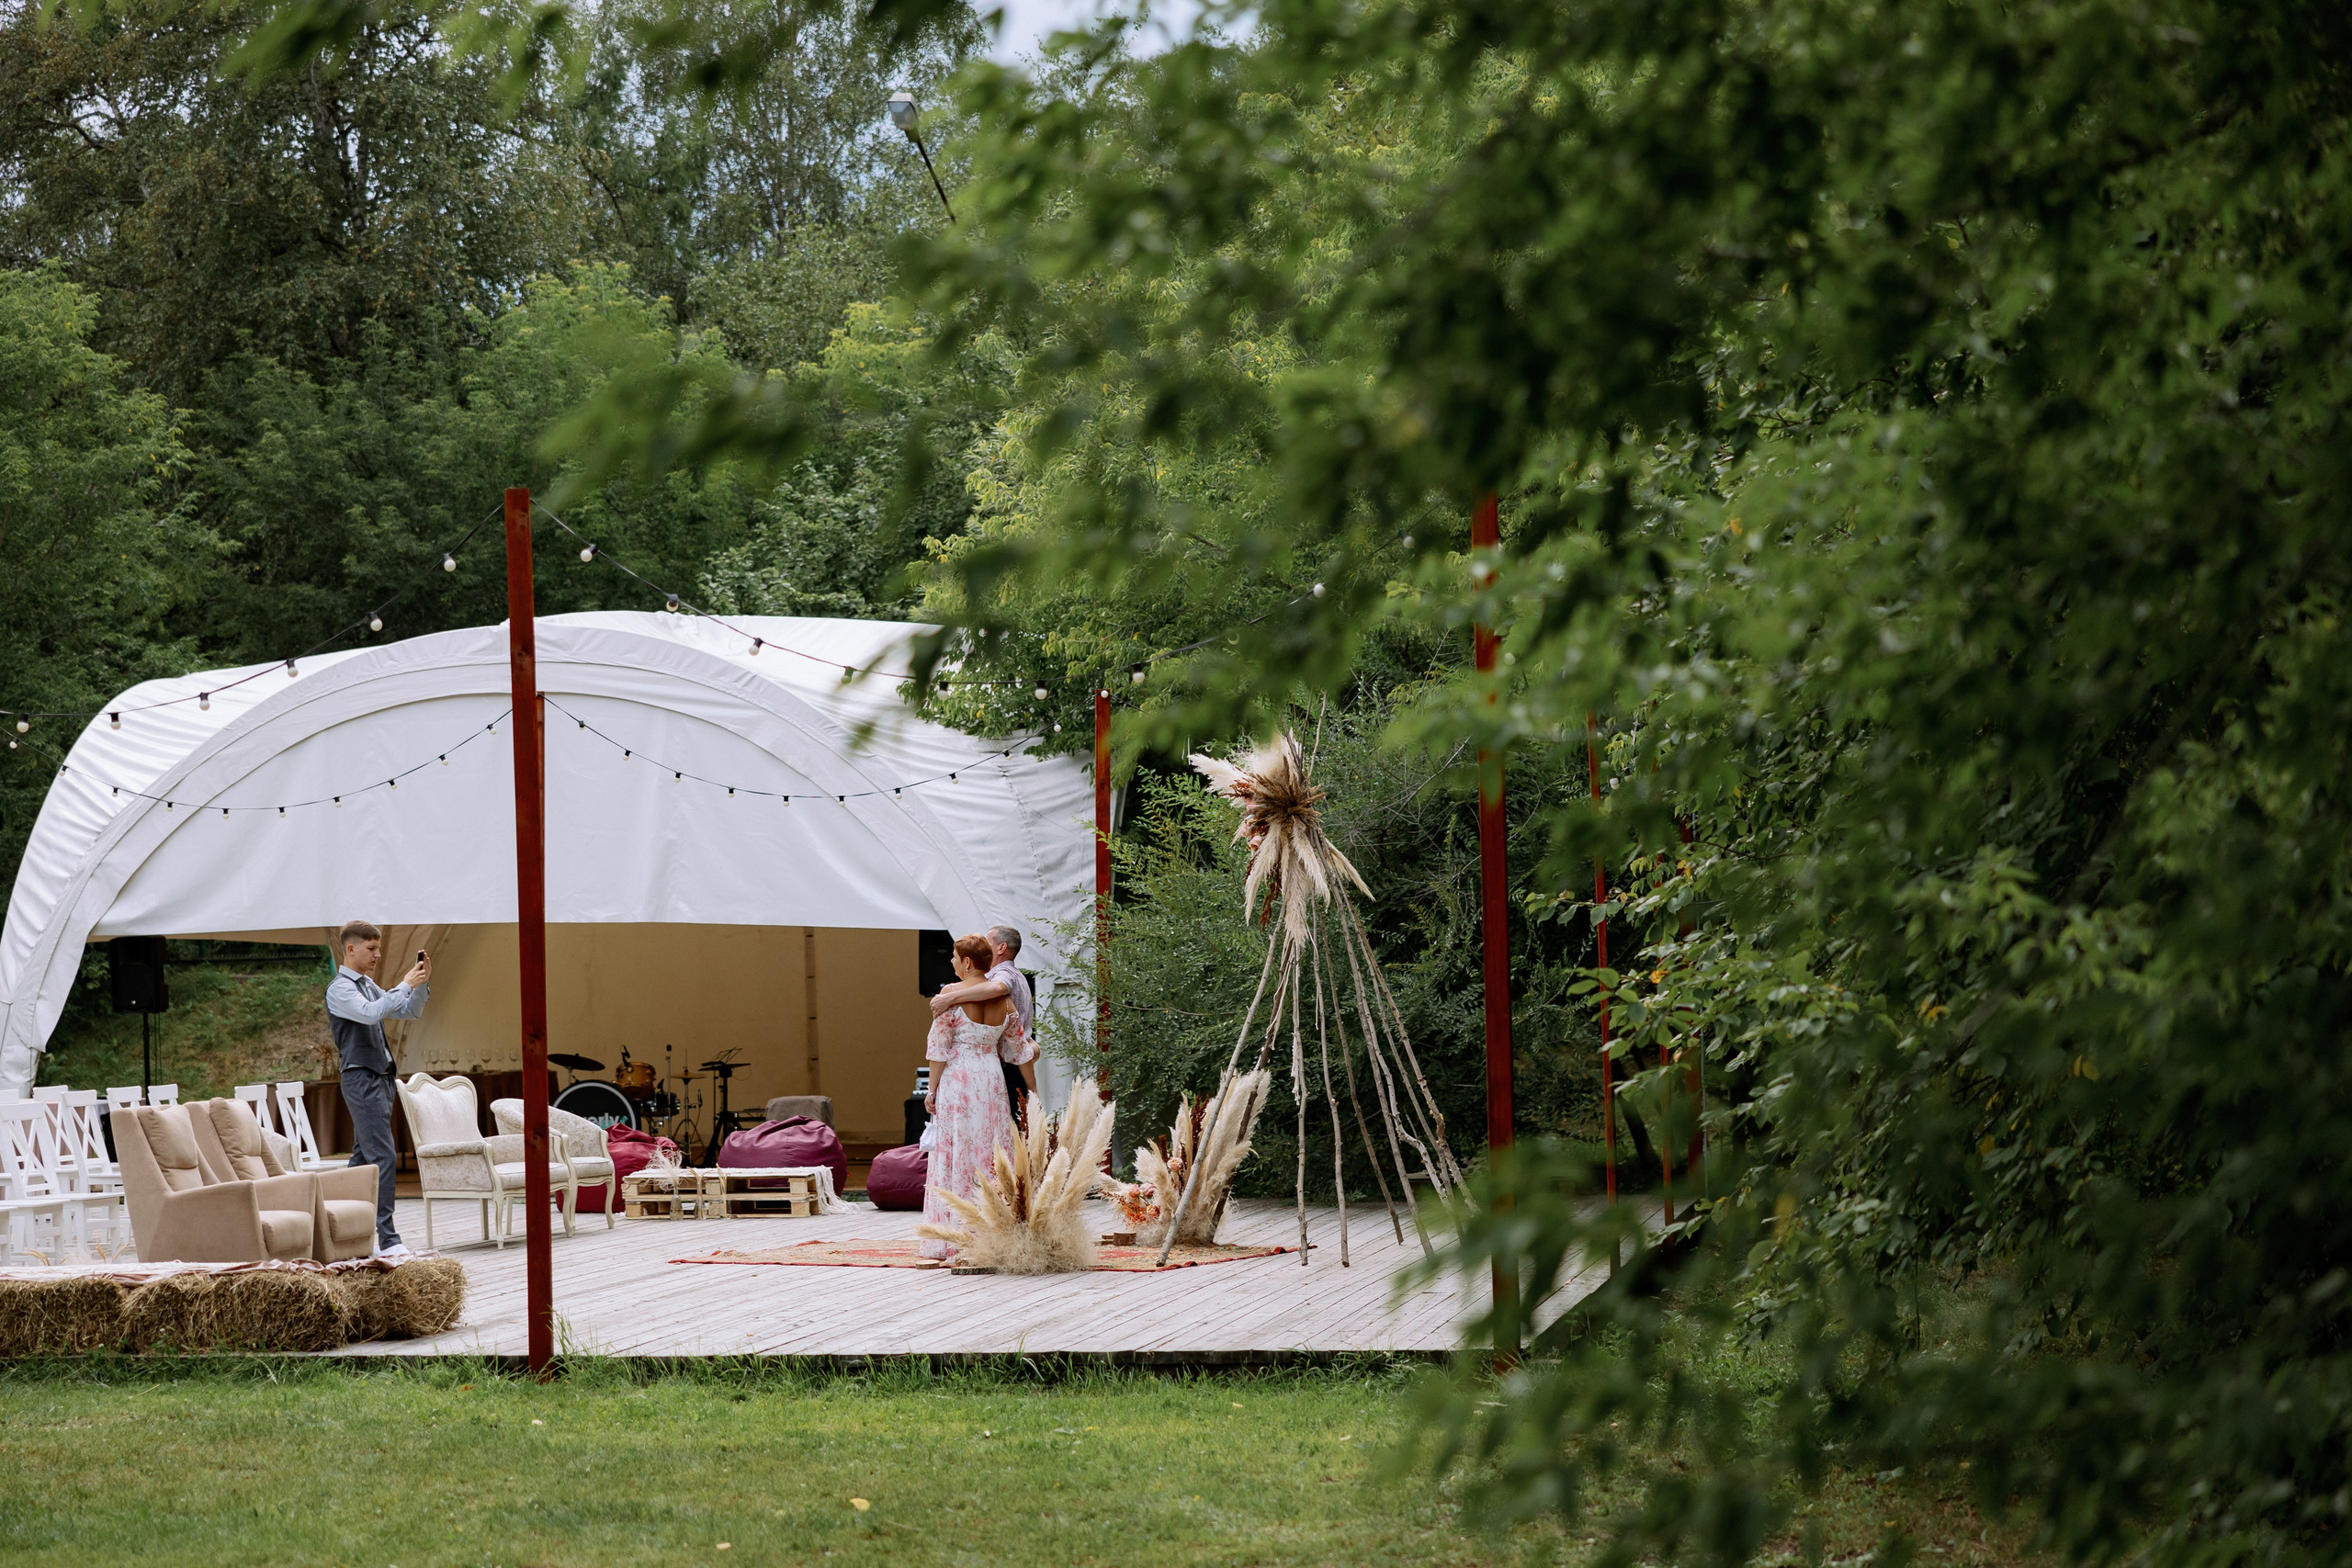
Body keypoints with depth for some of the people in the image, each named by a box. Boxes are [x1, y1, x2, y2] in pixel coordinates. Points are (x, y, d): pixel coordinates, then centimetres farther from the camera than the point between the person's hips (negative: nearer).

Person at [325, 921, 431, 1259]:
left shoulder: (369, 985, 18)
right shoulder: (340, 988, -10)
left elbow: (411, 1012, 21)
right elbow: (370, 1013, -27)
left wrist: (422, 983, 4)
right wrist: (405, 984, -22)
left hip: (380, 1077, 10)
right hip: (361, 1079, -10)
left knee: (364, 1156, 11)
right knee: (383, 1157, -16)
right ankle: (387, 1240, -19)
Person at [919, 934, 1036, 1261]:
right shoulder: (1004, 1000, 3)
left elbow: (939, 1049, -11)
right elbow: (1017, 1051, 12)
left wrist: (932, 1090, -3)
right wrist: (1033, 1050, 33)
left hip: (956, 1081, -4)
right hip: (992, 1082, 4)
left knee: (955, 1157, -1)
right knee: (991, 1157, 8)